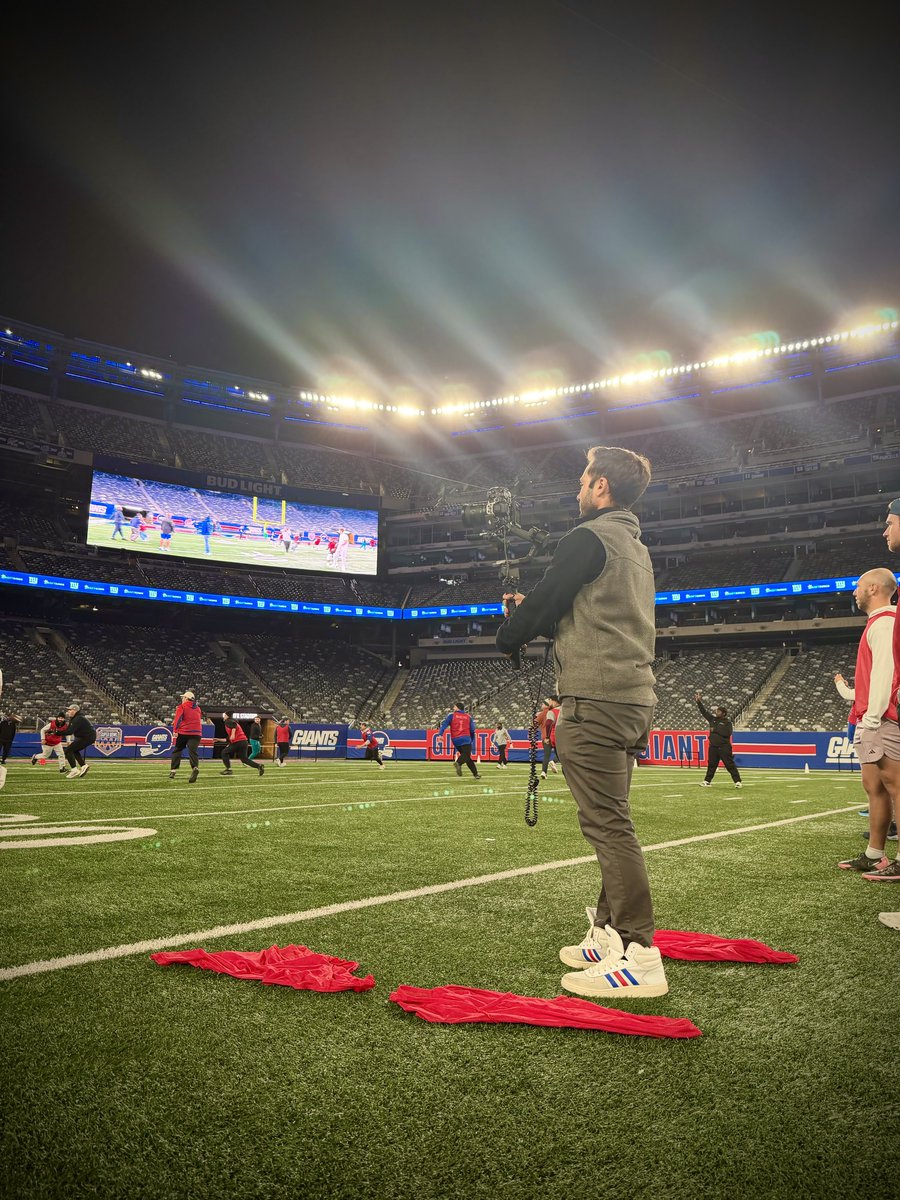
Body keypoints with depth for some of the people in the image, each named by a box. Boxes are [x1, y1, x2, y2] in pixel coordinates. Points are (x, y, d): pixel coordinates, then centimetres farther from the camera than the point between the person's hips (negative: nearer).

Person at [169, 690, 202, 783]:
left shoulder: (182, 707, 2)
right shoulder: (197, 708, 18)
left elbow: (177, 718, -10)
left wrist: (175, 730, -16)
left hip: (184, 732, -3)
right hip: (197, 732, 3)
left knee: (177, 750, 16)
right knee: (192, 751, -8)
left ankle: (172, 770, 16)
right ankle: (195, 767, -35)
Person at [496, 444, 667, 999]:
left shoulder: (589, 537, -8)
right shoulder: (636, 547, 21)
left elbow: (542, 603, -7)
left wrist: (510, 635, 13)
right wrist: (532, 612, 25)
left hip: (596, 699, -10)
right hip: (634, 698, 10)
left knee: (609, 825, -9)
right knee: (612, 823, 14)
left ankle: (640, 956, -7)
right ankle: (609, 934, 22)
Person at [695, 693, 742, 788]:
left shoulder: (728, 722, -6)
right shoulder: (713, 718, 10)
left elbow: (728, 733, -19)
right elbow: (704, 710, 9)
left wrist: (715, 730, -15)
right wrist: (699, 701, 0)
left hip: (724, 747, -5)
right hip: (713, 746, 5)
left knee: (730, 765, -5)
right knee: (711, 764, 10)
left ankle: (738, 782, -1)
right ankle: (707, 781, 15)